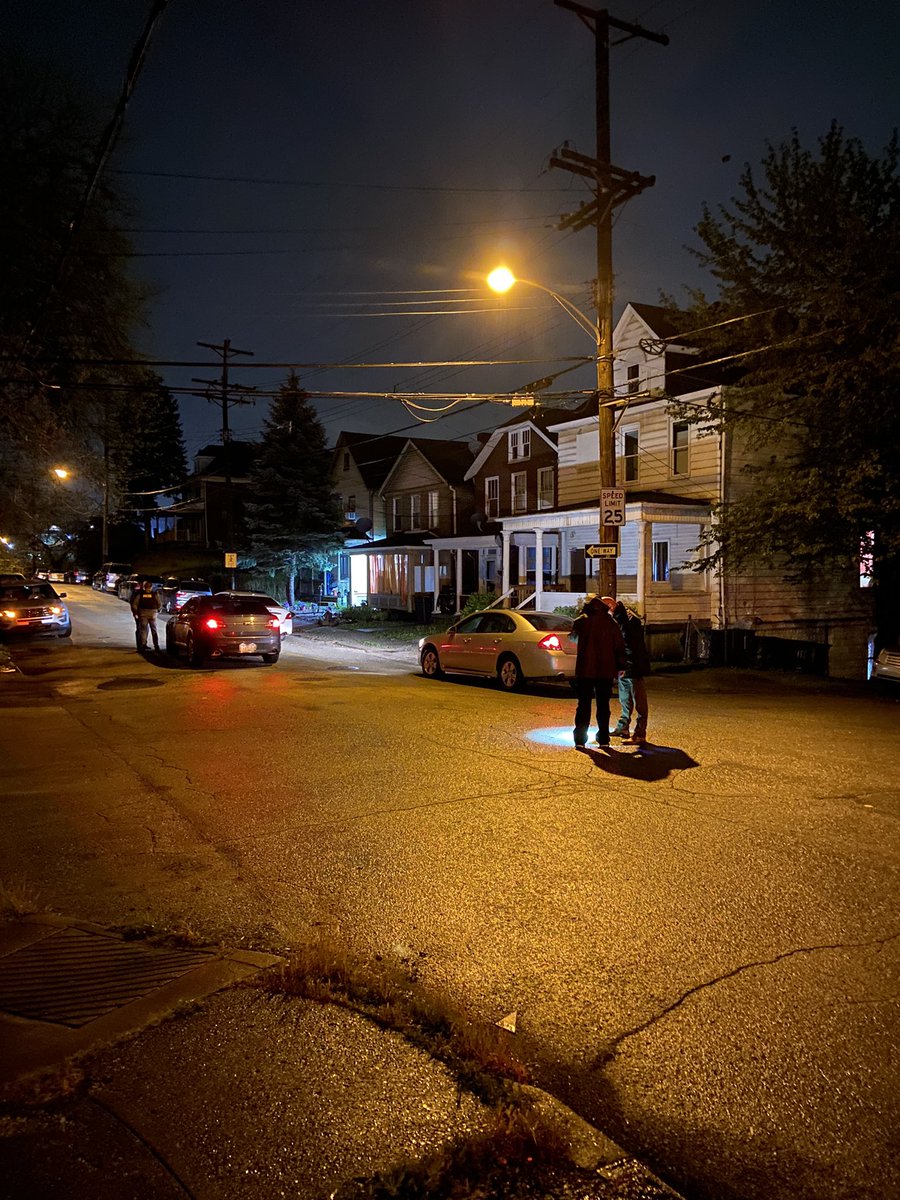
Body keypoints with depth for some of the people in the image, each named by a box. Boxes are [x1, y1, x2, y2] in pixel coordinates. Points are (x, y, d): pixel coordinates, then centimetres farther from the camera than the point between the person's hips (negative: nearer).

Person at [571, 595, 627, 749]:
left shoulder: (581, 622, -3)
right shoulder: (611, 623, 1)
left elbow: (573, 638, 16)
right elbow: (620, 646, 3)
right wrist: (621, 666, 12)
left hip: (585, 670, -1)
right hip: (606, 671, 1)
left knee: (583, 704, 5)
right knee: (603, 705, 10)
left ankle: (580, 739, 1)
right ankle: (603, 739, 12)